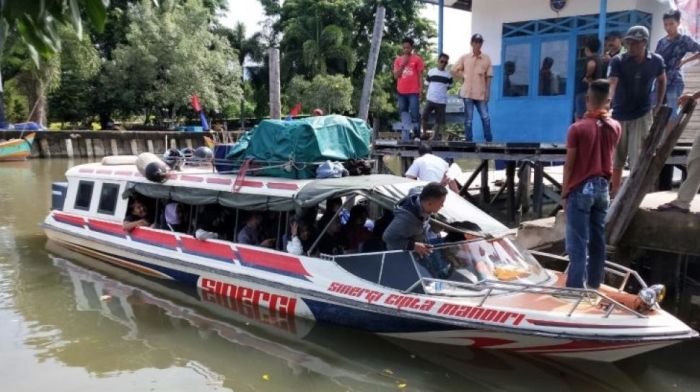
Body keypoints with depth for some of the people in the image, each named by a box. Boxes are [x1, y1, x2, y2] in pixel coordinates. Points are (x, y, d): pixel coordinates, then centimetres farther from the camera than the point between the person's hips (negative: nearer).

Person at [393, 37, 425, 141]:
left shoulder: (417, 59, 1)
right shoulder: (398, 60, 11)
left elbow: (420, 75, 1)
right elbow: (396, 75, 4)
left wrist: (421, 89, -6)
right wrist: (403, 64, -6)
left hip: (414, 92, -4)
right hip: (401, 92, 4)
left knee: (414, 113, -8)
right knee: (403, 114, 6)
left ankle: (417, 135, 2)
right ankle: (405, 137, 11)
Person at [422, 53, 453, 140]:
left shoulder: (448, 74, 5)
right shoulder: (431, 71, 4)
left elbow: (449, 86, 13)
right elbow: (427, 84, 10)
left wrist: (441, 91, 6)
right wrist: (433, 91, 3)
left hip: (442, 101, 0)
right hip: (430, 99, 0)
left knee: (439, 120, 5)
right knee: (424, 117, -7)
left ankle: (435, 136, 19)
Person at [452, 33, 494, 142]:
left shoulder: (486, 58, 4)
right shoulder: (464, 58, 4)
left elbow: (488, 77, 4)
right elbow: (454, 71, 12)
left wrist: (487, 92, -1)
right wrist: (464, 77, 3)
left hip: (481, 94, 1)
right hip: (468, 93, -1)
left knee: (485, 117, 0)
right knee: (468, 119, 2)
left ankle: (489, 141, 6)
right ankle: (468, 141, 8)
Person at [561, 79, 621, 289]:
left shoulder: (577, 128, -13)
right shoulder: (615, 127, 2)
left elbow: (570, 164, -11)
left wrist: (564, 192, -2)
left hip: (581, 189, -5)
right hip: (603, 187, 5)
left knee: (578, 243, -2)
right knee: (598, 240, 12)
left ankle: (576, 288, -1)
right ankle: (594, 285, 21)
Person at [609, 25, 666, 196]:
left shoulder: (656, 61, -5)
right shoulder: (618, 61, -12)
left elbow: (661, 81, 14)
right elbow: (612, 85, -27)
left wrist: (658, 106, 9)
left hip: (642, 116, 0)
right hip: (619, 115, 0)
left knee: (638, 159, -2)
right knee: (616, 158, 11)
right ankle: (615, 194, 26)